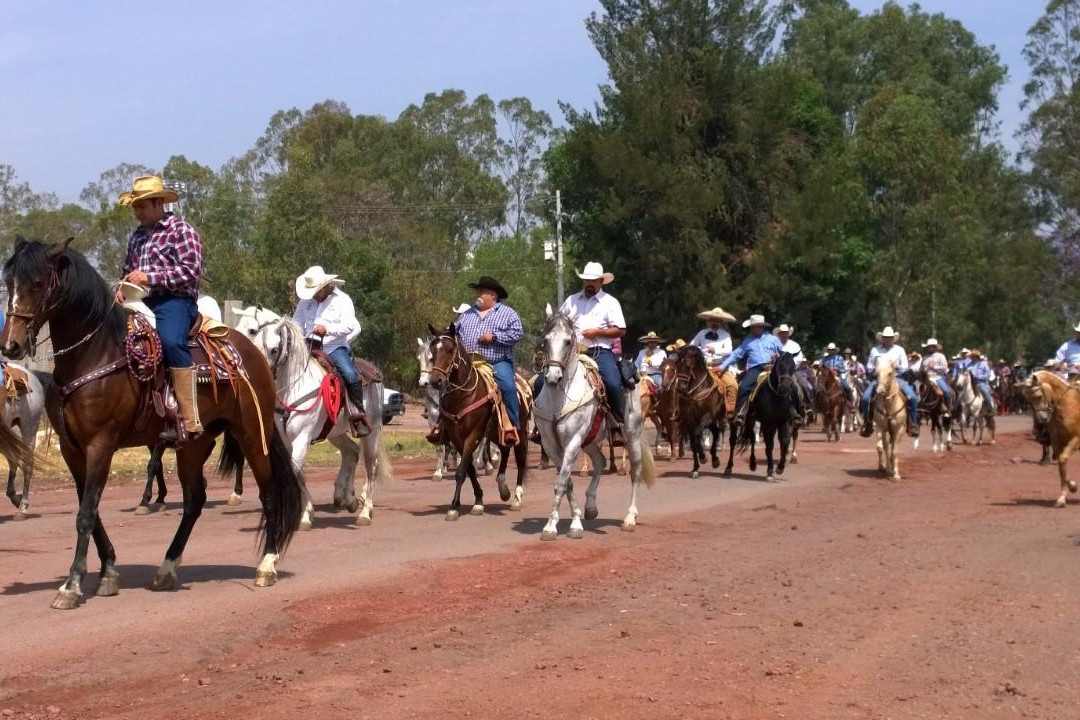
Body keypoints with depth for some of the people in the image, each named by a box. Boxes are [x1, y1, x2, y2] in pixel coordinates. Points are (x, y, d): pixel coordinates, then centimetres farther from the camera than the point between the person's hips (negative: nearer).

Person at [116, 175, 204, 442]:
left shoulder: (180, 230, -1)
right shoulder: (137, 235, 22)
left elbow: (191, 270, -13)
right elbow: (128, 269, 33)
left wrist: (149, 277, -18)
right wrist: (123, 288, 9)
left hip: (174, 300, -8)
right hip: (141, 301, 9)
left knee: (170, 340, -36)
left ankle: (190, 421, -40)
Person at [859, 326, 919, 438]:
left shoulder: (899, 350, 10)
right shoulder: (875, 351, 12)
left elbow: (905, 367, 6)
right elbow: (868, 367, 16)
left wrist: (897, 367, -16)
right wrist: (873, 370, -7)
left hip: (896, 378, 0)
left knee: (913, 397, -21)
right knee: (865, 398, -21)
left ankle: (912, 423, -7)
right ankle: (867, 423, -4)